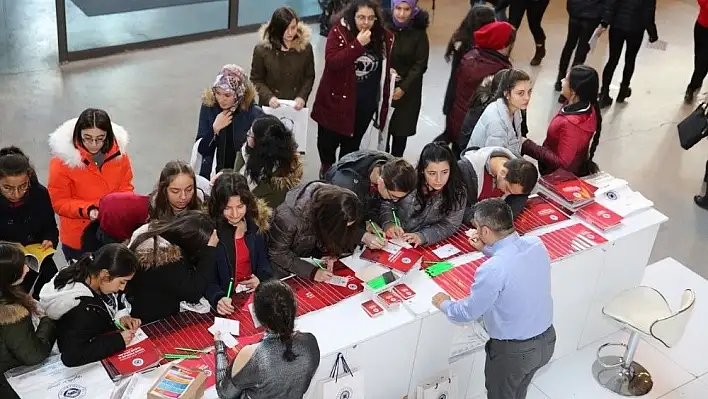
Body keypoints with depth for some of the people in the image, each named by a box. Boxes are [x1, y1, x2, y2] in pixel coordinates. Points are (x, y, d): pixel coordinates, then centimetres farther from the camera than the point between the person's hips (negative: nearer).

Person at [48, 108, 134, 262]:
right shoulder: (63, 159, -19)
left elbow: (125, 187, 2)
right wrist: (87, 210, -29)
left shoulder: (118, 153, -10)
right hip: (78, 238, -3)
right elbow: (59, 202, -13)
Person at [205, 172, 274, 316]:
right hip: (228, 300, -2)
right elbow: (208, 279, -10)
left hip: (256, 295, 3)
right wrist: (218, 298, -29)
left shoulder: (257, 222, 1)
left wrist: (261, 278, -9)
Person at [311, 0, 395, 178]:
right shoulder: (339, 31, -14)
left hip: (365, 102, 2)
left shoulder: (384, 37, -5)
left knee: (352, 143, 15)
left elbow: (386, 70, 8)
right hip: (336, 98, -2)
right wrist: (358, 44, -30)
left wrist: (384, 102, 5)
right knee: (328, 140, 14)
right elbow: (332, 62, -25)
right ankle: (326, 168, 43)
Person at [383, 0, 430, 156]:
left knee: (401, 130, 5)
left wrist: (403, 87, -15)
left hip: (408, 91, -1)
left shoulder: (419, 33, -7)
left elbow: (420, 65, -8)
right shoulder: (385, 27, -5)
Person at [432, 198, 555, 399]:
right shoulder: (536, 244, -12)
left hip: (513, 351, -6)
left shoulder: (491, 271, -32)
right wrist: (486, 249, 9)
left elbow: (468, 312, -16)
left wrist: (444, 304, 2)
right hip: (546, 339, 6)